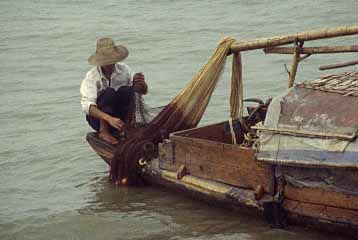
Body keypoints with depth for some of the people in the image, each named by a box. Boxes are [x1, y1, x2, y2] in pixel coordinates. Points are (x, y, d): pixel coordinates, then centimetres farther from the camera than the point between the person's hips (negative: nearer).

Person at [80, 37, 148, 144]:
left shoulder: (123, 69, -7)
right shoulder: (91, 76, -17)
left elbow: (143, 91, -3)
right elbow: (87, 105, -30)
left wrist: (141, 83, -30)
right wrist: (109, 118, -45)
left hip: (121, 115, 3)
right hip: (98, 117, -2)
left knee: (127, 90, -25)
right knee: (109, 92, -30)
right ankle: (103, 131, -18)